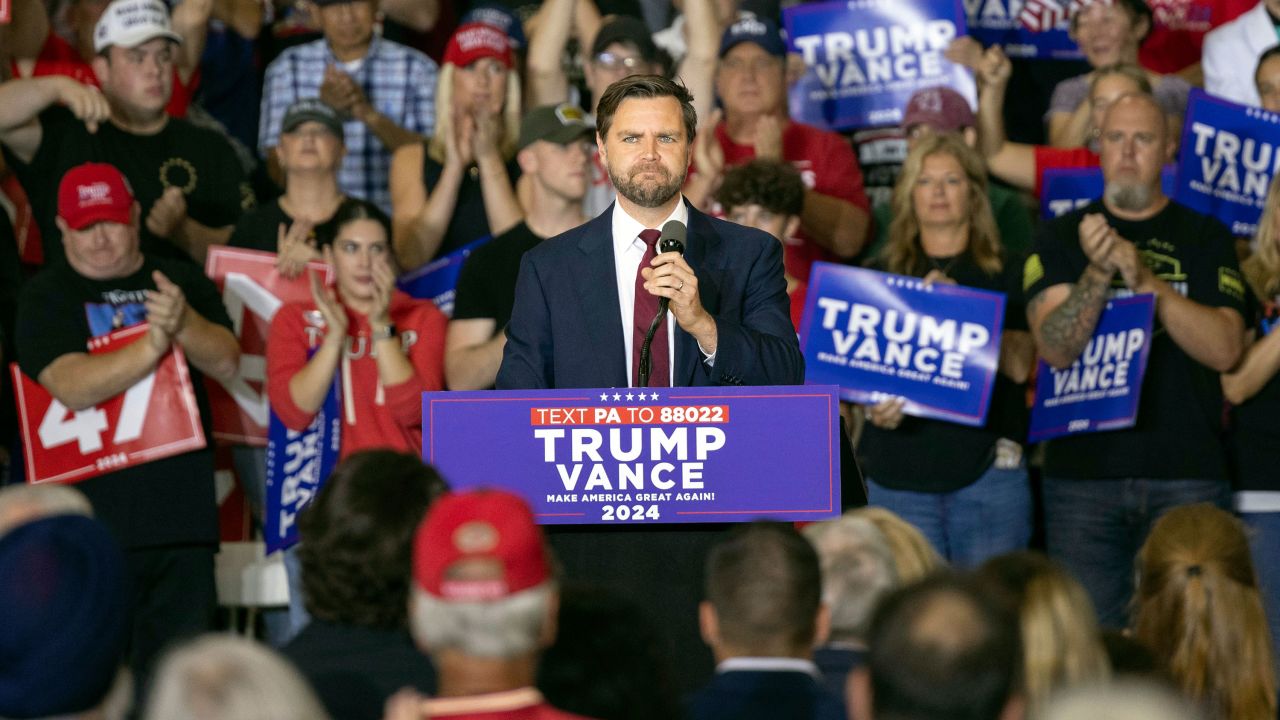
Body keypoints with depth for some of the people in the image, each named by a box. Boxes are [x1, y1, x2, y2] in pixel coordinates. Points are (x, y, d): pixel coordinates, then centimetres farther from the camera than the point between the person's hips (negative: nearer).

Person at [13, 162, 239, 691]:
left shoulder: (185, 283, 13)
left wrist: (184, 323, -21)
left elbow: (227, 364, -1)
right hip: (93, 520, -3)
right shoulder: (46, 297, 2)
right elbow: (73, 387, -14)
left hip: (183, 513, 3)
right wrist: (152, 348, -26)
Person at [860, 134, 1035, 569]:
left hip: (986, 470, -1)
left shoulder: (1006, 276, 10)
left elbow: (1020, 366, -1)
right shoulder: (880, 276, 13)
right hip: (900, 472, 1)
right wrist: (876, 405, -15)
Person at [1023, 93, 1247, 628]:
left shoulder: (1205, 238, 8)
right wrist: (1098, 272, -21)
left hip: (1187, 474, 0)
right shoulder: (1063, 237, 8)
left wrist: (1147, 280, -17)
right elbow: (1056, 348, -5)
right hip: (1082, 470, 0)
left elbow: (1225, 350, -6)